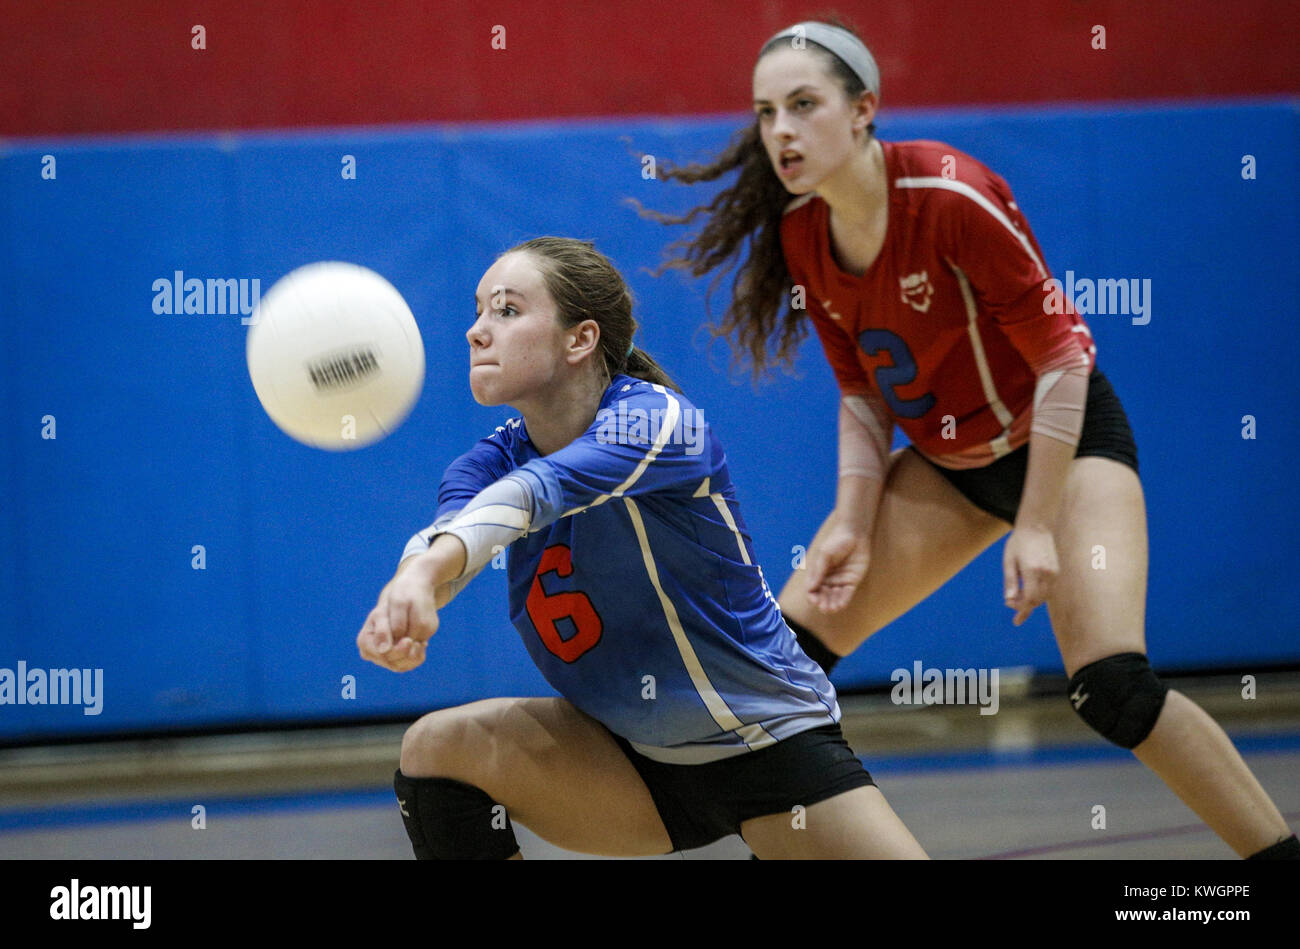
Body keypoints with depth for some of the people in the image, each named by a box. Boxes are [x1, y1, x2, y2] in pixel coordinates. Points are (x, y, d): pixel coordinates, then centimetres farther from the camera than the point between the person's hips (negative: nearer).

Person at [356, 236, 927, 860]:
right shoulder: (494, 459, -4)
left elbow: (538, 488, -41)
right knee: (439, 746, -17)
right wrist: (413, 586, -51)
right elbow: (444, 537, -26)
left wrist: (425, 573, -59)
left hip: (772, 745, -5)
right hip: (630, 757, 5)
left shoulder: (658, 422, -22)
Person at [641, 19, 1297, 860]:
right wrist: (854, 523, -9)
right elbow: (864, 394, 4)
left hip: (1062, 441, -7)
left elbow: (1062, 356, -22)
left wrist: (1036, 526, -23)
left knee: (1112, 685, -25)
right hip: (948, 461, 7)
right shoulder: (800, 235, -6)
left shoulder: (952, 198, -26)